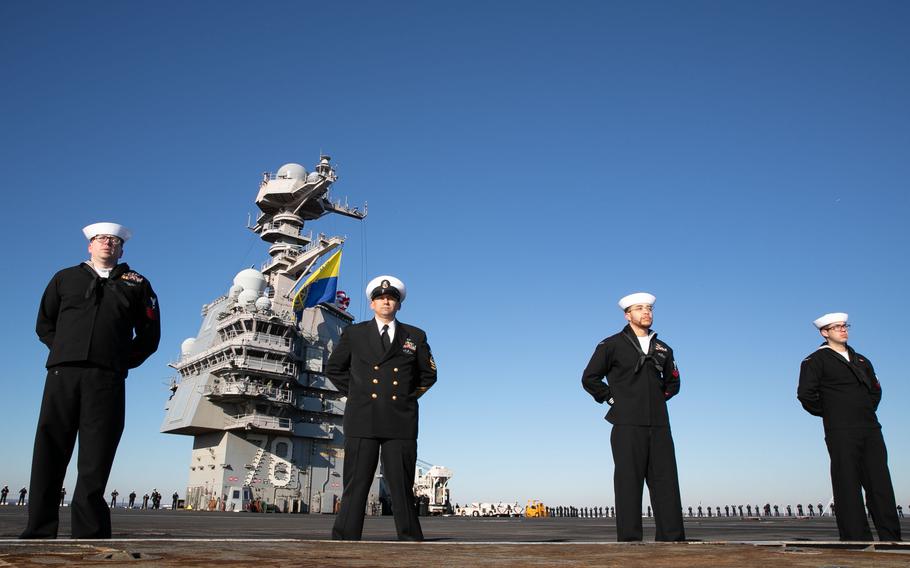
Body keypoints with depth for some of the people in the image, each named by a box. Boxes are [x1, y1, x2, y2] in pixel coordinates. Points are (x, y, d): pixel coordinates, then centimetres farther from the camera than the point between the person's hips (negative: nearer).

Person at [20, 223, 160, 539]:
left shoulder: (136, 284, 19)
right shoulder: (65, 278, 22)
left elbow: (150, 334, 16)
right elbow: (44, 324, 22)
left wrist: (124, 361, 6)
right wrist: (64, 351, 8)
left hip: (107, 379, -1)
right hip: (62, 374, 1)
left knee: (95, 462, -3)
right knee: (48, 455, -1)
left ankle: (90, 534, -2)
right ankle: (39, 532, 4)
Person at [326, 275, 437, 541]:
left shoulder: (415, 337, 12)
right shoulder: (354, 334, 11)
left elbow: (428, 374, 21)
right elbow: (334, 368, 19)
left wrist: (410, 396, 10)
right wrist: (354, 392, 10)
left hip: (401, 422, 1)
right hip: (362, 421, 0)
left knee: (402, 487, 2)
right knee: (355, 486, -1)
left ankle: (411, 539, 9)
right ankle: (345, 540, 3)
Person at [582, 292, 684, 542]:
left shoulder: (663, 349, 17)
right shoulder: (612, 345, 3)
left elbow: (673, 382, 30)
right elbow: (589, 378, 4)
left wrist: (659, 398, 15)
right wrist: (612, 398, 1)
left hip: (659, 425, 4)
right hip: (627, 426, -4)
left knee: (666, 483, 3)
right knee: (629, 484, -3)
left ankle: (672, 539, 8)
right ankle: (629, 539, 0)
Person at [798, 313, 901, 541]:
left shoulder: (861, 360, 21)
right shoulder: (815, 361, 0)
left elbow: (875, 389, 30)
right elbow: (805, 394, -8)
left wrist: (869, 411, 17)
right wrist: (829, 413, 0)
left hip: (871, 430, 6)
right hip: (841, 434, -6)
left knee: (881, 485, 4)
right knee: (848, 488, -4)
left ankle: (891, 538, 9)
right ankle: (857, 538, -1)